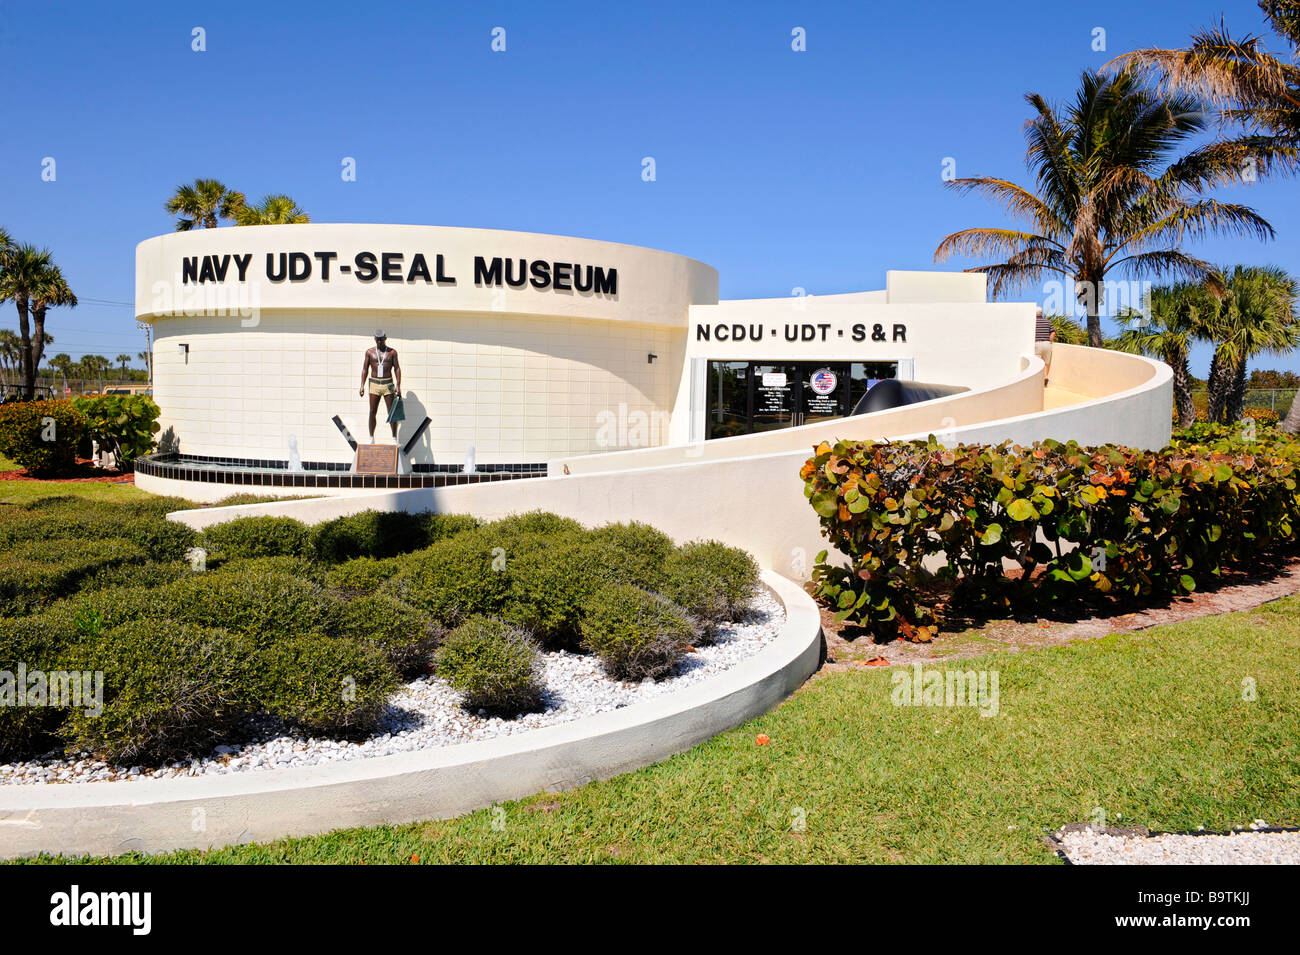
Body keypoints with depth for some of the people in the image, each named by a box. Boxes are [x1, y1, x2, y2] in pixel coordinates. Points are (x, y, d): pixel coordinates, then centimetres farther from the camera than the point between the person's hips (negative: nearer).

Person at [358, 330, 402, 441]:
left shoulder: (392, 352, 4)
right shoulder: (369, 352, 7)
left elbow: (397, 369, 3)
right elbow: (365, 369, 8)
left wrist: (398, 386, -7)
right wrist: (362, 386, -1)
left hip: (388, 384, -1)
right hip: (374, 384, 1)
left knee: (392, 413, -3)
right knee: (372, 412, 0)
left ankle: (394, 439, 1)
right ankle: (371, 438, 7)